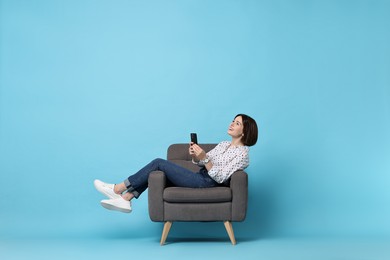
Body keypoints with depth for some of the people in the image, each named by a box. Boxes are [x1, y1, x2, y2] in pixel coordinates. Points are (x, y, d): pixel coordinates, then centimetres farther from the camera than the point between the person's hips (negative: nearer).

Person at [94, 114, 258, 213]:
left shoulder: (242, 153, -7)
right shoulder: (224, 144, 19)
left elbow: (220, 178, -16)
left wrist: (204, 157, -25)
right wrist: (195, 155, -6)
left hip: (205, 183, -9)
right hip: (199, 177, 9)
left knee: (159, 163, -13)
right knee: (158, 167, -6)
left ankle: (118, 189, -7)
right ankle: (125, 199, -12)